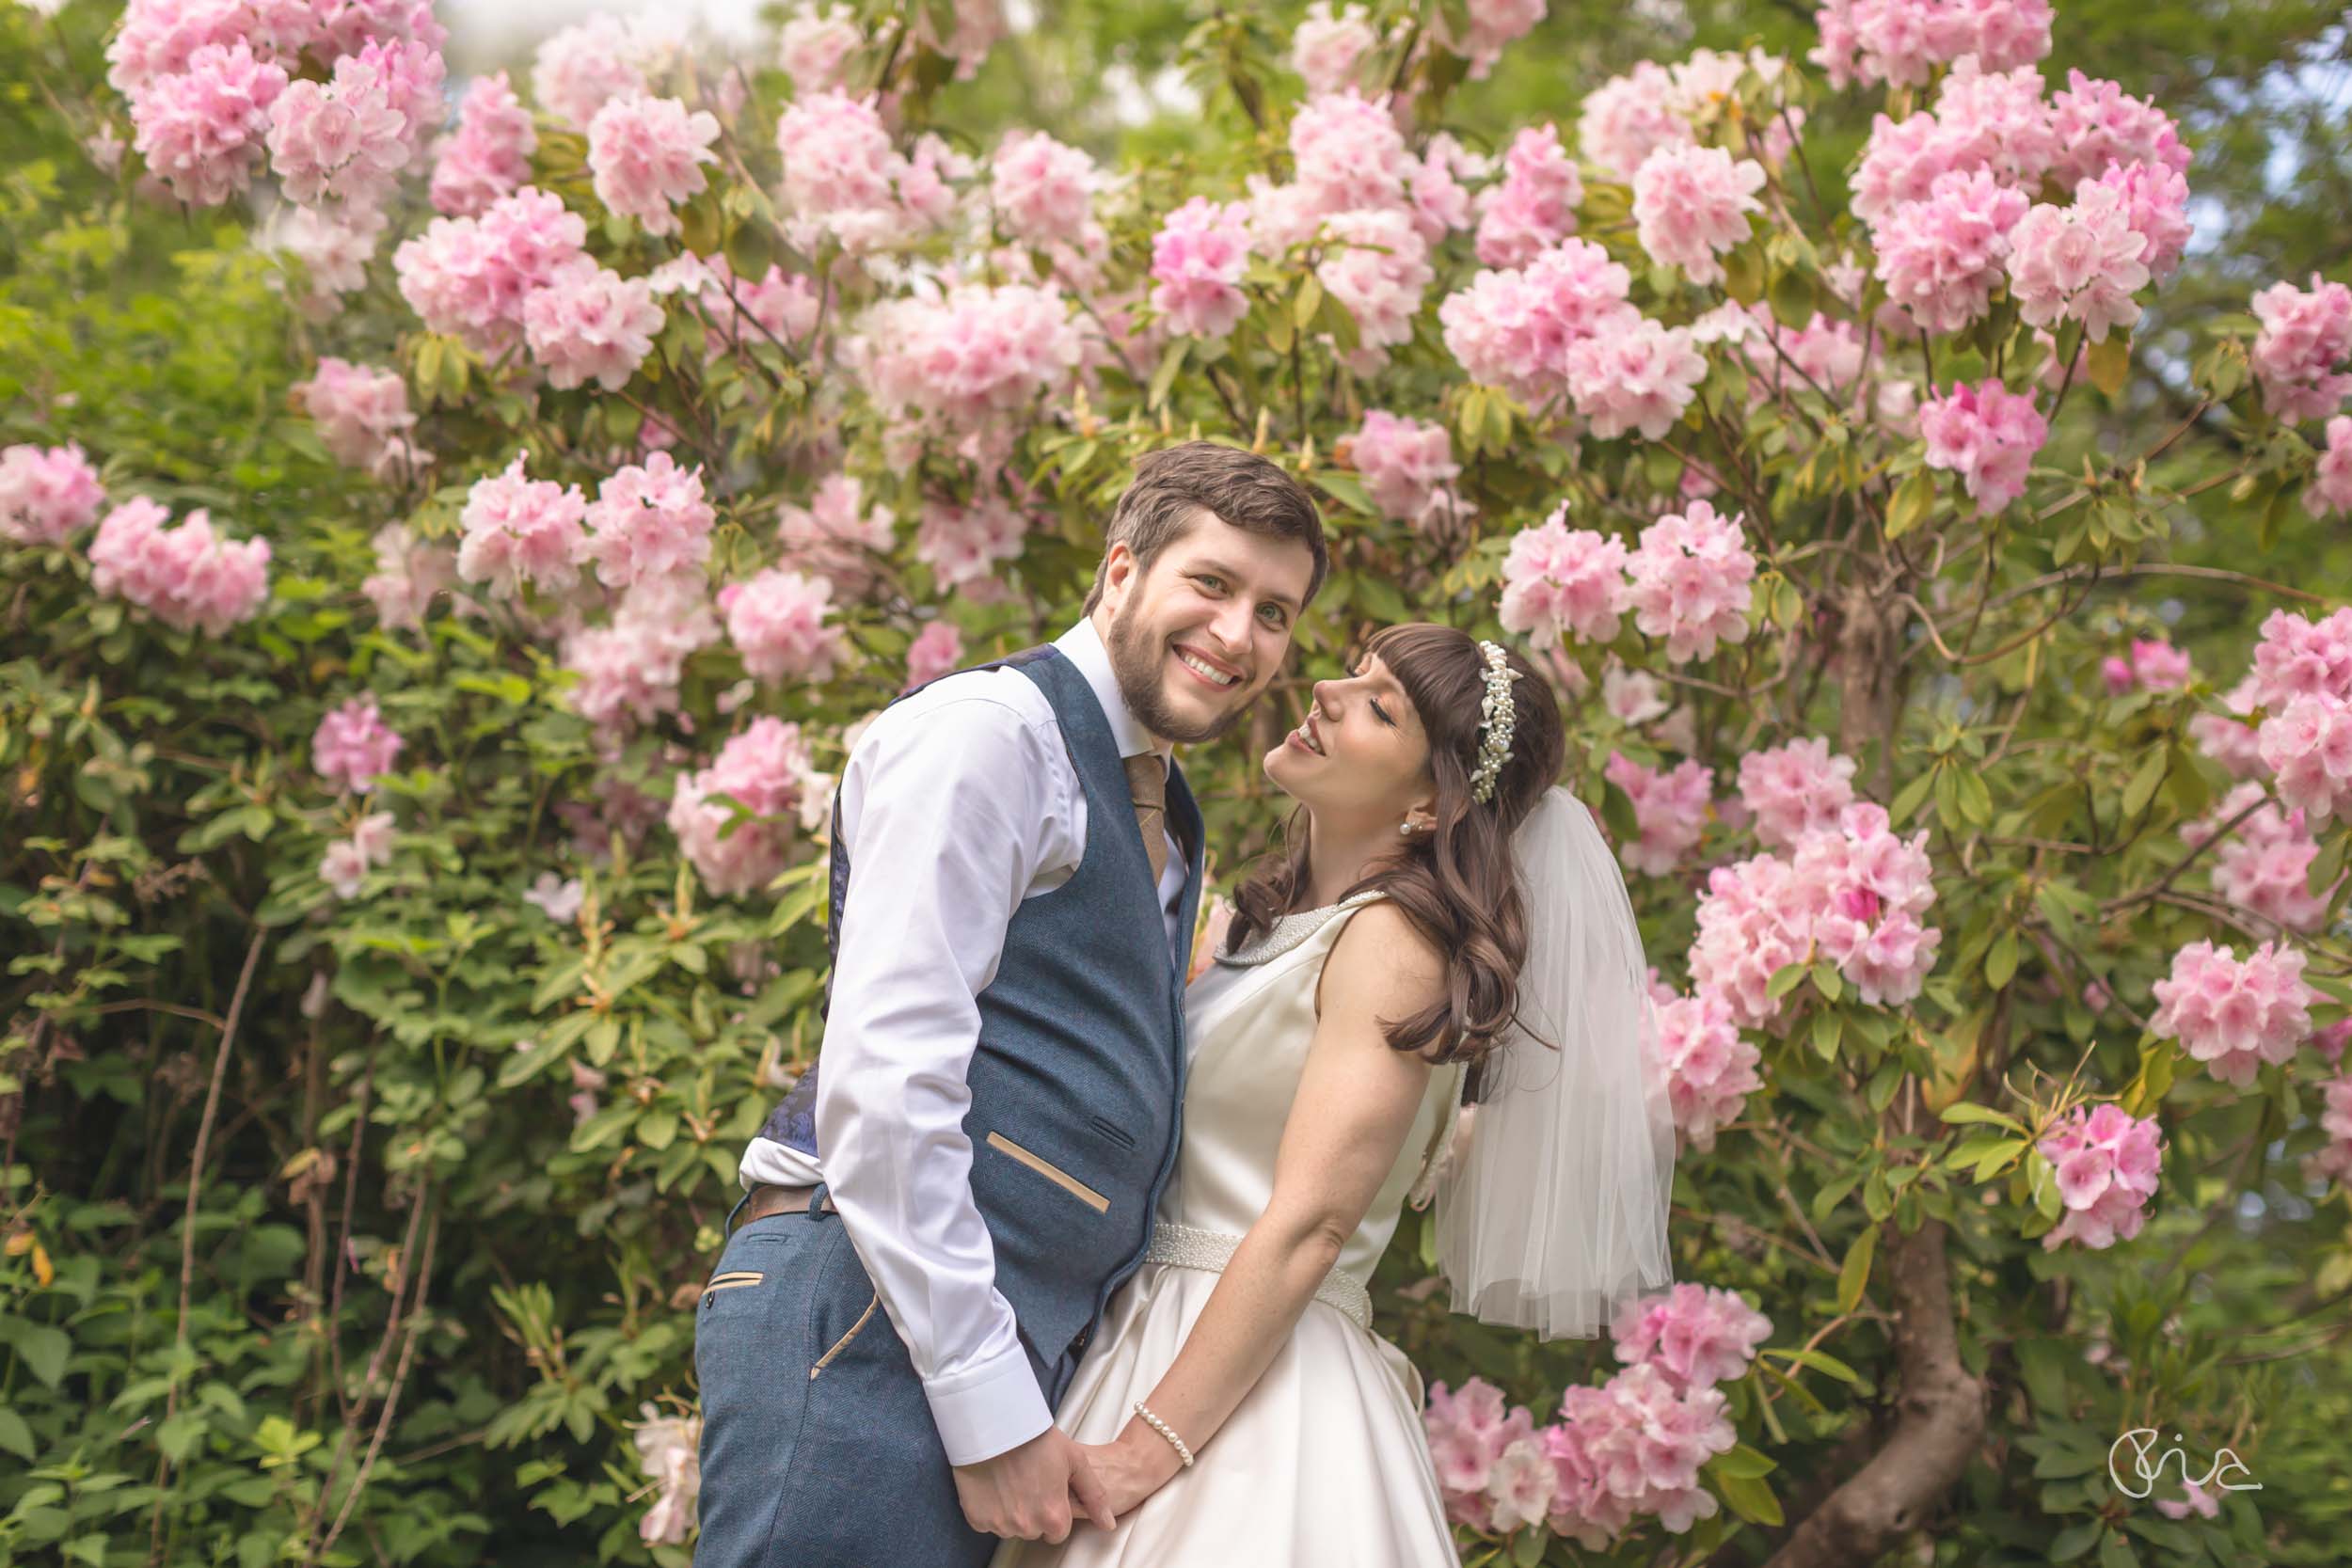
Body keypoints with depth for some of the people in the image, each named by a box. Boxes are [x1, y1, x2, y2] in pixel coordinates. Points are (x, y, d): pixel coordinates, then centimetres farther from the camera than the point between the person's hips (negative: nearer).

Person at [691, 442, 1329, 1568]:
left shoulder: (1160, 823, 22)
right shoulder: (991, 730, -7)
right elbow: (883, 1076, -16)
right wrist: (990, 1410, -17)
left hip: (1009, 1350, 9)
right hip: (873, 1323, -9)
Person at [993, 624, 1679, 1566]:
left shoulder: (1394, 941, -12)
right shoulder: (1280, 925, 14)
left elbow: (1307, 1225, -19)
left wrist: (1146, 1451, -21)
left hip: (1257, 1389, -8)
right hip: (1146, 1338, 8)